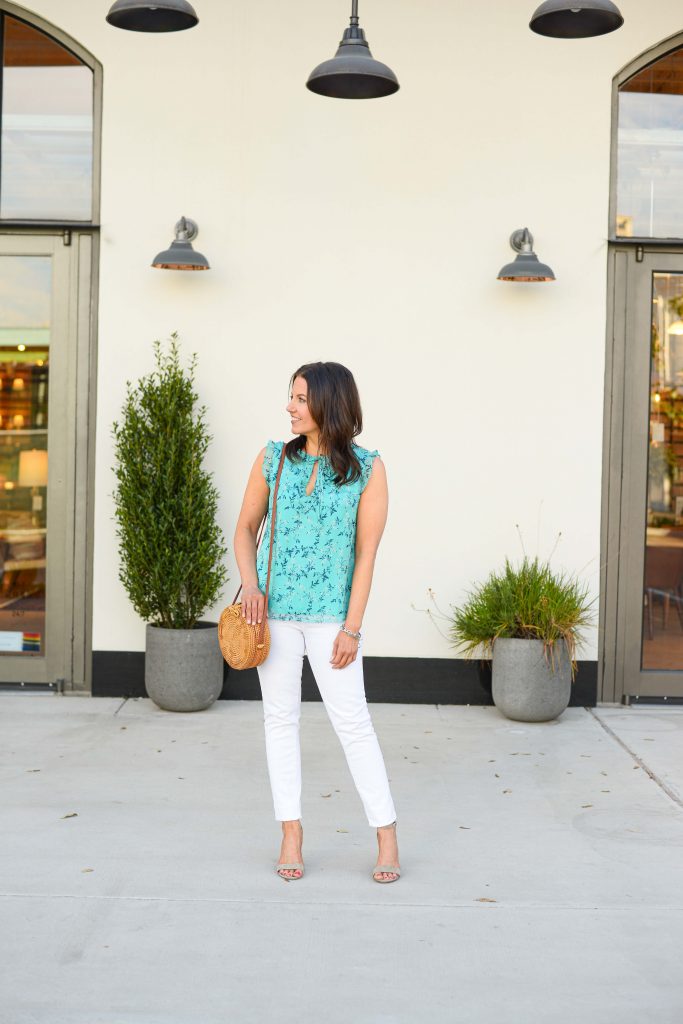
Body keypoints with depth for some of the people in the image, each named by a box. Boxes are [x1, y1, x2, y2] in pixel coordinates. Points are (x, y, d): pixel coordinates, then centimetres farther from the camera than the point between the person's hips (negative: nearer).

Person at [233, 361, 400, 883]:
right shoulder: (273, 459, 3)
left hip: (329, 612, -3)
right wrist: (249, 585, -7)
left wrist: (352, 627, -9)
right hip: (273, 607, 3)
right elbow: (246, 527, 10)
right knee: (281, 717, 7)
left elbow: (366, 552, -6)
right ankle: (292, 834, 16)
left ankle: (387, 838, 8)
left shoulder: (368, 468, -5)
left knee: (353, 721, -3)